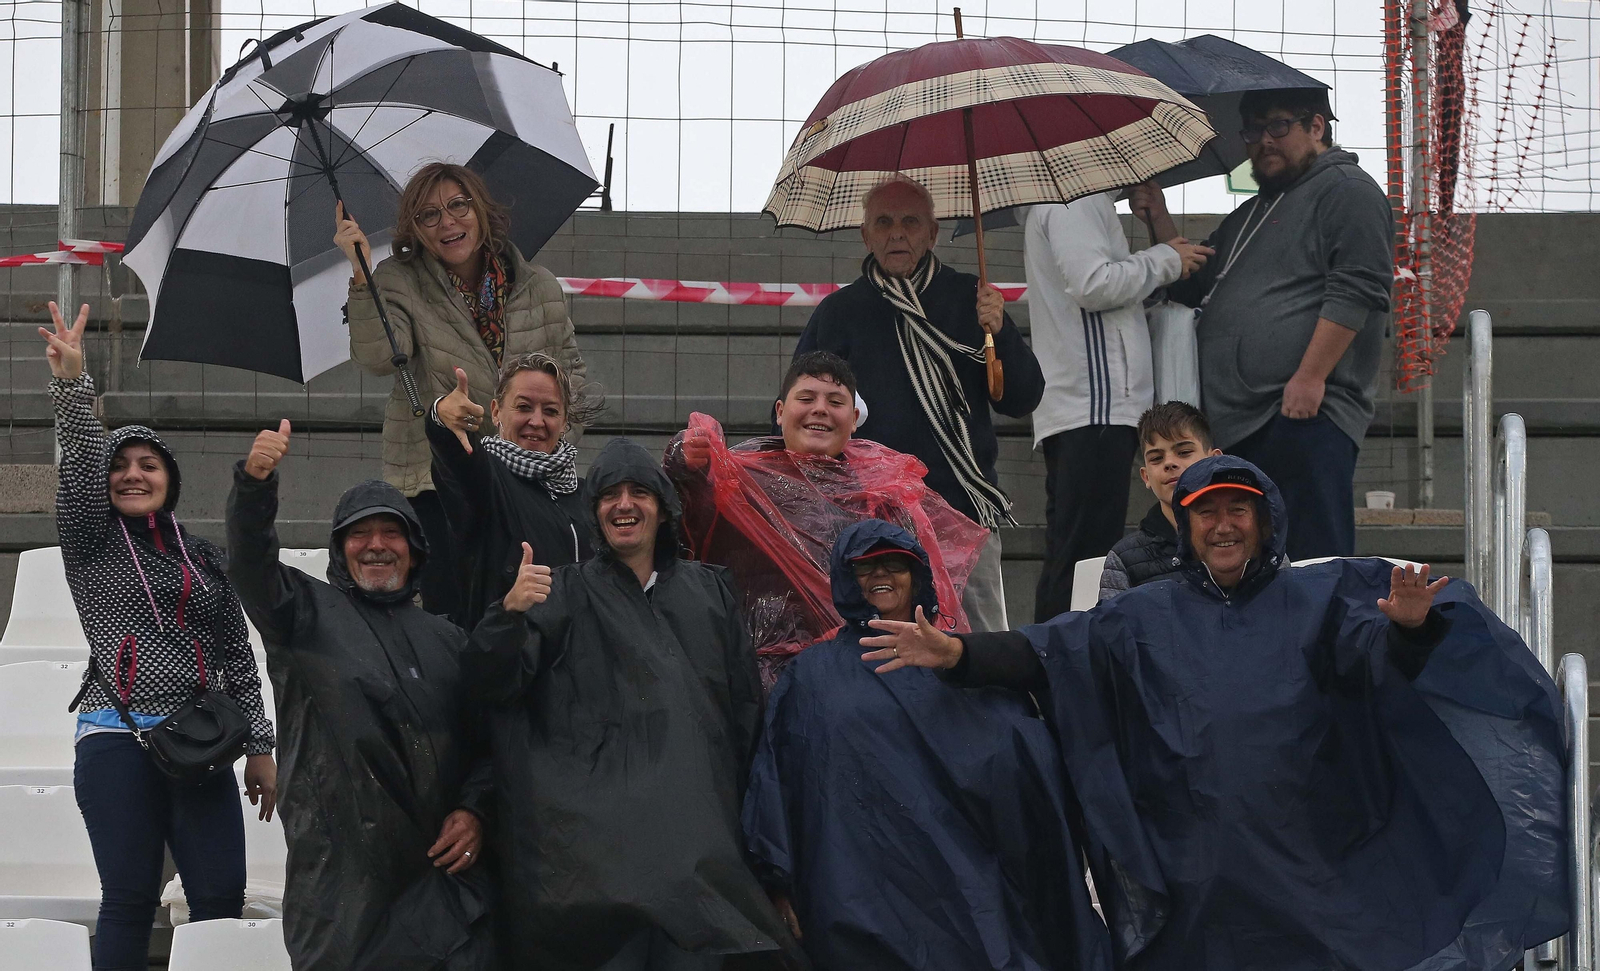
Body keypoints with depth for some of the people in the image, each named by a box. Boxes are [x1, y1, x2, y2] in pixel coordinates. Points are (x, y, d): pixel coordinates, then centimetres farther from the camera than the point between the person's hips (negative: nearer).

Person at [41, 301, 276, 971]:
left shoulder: (206, 559, 16)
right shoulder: (91, 544, 8)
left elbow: (237, 656, 17)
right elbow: (79, 465, -10)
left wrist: (260, 746, 12)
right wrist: (70, 382, -26)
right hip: (117, 740, -3)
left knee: (222, 898, -6)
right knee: (130, 900, -7)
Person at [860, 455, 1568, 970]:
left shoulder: (1321, 601, 11)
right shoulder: (1145, 620, 15)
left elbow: (1374, 653, -7)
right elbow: (1046, 651, 6)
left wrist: (1408, 627, -31)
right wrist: (957, 654, -10)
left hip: (1313, 874, -1)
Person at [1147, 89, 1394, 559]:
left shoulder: (1346, 190, -1)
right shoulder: (1250, 216, 28)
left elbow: (1357, 290, -13)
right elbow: (1193, 286, 31)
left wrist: (1310, 377, -20)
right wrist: (1160, 220, 17)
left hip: (1305, 415, -9)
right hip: (1237, 423, 9)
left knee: (1313, 564, -12)